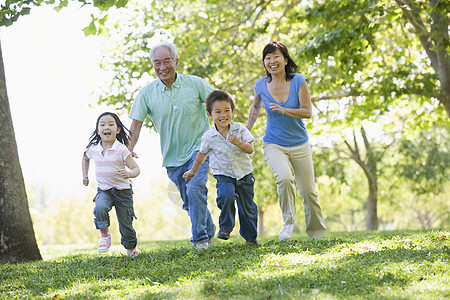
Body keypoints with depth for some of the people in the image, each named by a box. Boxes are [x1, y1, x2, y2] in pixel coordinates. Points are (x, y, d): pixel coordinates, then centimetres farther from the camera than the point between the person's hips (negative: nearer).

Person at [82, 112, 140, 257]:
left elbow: (136, 169, -12)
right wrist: (85, 175, 15)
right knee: (100, 208, -32)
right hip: (103, 190, 2)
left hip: (122, 191, -2)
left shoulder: (121, 149, -14)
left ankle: (131, 248, 31)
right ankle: (105, 235, -11)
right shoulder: (93, 149, -3)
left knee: (126, 225, 5)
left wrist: (129, 174, -34)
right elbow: (85, 158, 23)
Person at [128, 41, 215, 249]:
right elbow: (136, 123, -2)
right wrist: (128, 150, -13)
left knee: (195, 189, -22)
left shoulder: (194, 83, -6)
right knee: (188, 201, 11)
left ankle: (201, 238, -13)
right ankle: (209, 229, 36)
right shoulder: (147, 92, -3)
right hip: (172, 156, 3)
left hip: (198, 148, -3)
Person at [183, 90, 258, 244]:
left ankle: (251, 237, 31)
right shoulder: (209, 137, -9)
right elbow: (202, 154, 9)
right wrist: (192, 171, 20)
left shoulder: (239, 129, -9)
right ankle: (225, 227, -9)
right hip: (223, 175, -1)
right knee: (226, 195, -31)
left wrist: (238, 142, -30)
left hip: (244, 174, 1)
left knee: (247, 207, 9)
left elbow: (250, 149, -10)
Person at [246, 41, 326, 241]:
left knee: (308, 192, 5)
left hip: (299, 145, 0)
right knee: (284, 177, -30)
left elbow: (307, 112, -14)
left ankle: (317, 233, 27)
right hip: (274, 145, 0)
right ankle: (288, 222, -11)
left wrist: (284, 110, -29)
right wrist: (246, 131, 16)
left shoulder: (298, 81, -10)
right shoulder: (261, 85, -5)